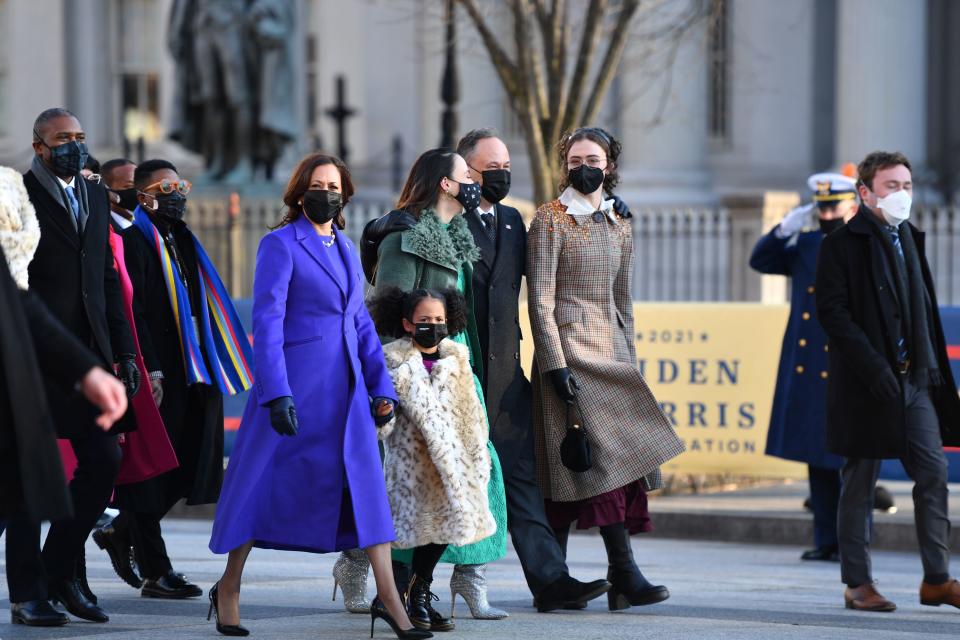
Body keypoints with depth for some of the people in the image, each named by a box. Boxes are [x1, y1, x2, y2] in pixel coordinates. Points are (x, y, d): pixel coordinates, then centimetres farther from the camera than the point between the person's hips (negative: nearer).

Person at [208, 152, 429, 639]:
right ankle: (228, 587, 16)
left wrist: (381, 386, 10)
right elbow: (267, 322, -12)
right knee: (267, 481, 2)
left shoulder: (345, 247, 15)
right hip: (294, 382, -6)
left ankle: (388, 597, -3)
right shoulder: (280, 244, -6)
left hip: (346, 387, 6)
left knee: (366, 481, -2)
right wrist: (276, 393, -20)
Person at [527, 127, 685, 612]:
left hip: (611, 354, 7)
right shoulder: (550, 220, -3)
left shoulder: (620, 228, 16)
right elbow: (540, 299, -8)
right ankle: (625, 575, -17)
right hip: (568, 350, -6)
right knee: (603, 455, -14)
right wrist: (555, 365, -16)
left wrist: (629, 362, 15)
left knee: (618, 458, -2)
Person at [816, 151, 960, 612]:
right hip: (868, 383, -6)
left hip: (915, 379, 6)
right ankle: (857, 583, 8)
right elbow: (832, 311, -13)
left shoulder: (909, 238, 16)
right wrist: (873, 366, -20)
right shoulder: (842, 245, -6)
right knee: (860, 484, 1)